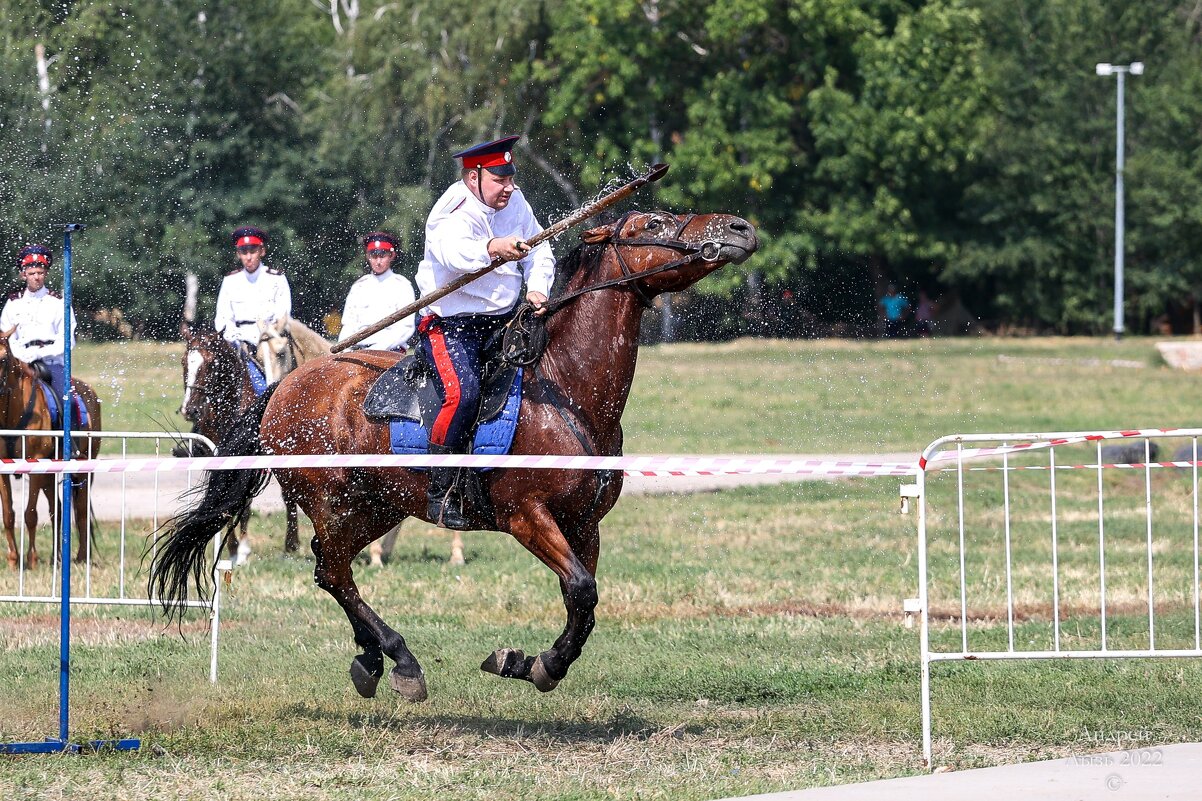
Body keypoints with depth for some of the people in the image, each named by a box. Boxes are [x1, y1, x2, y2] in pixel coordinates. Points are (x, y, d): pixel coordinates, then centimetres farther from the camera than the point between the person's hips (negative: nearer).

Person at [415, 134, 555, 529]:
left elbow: (539, 250, 10)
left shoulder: (515, 204, 4)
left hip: (504, 320, 8)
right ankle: (440, 493, -20)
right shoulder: (453, 215, -20)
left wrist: (537, 288, -11)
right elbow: (454, 251, -43)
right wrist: (494, 247, -63)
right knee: (463, 393, -29)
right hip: (450, 326, -8)